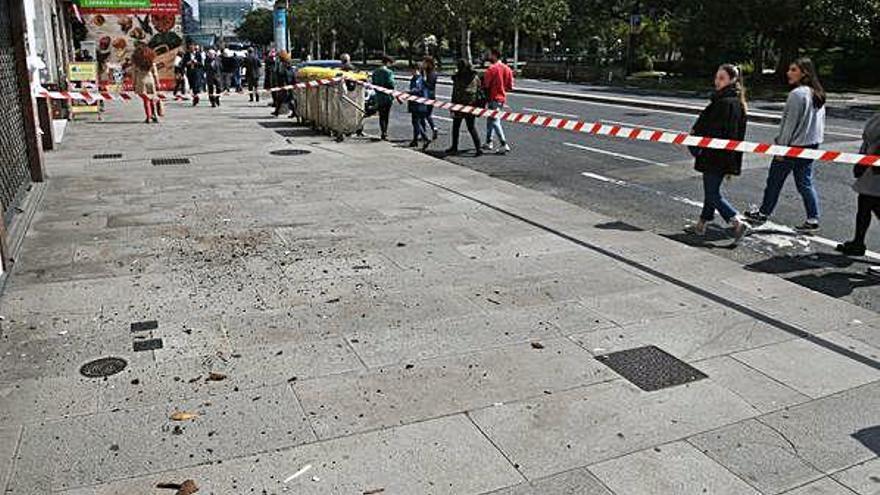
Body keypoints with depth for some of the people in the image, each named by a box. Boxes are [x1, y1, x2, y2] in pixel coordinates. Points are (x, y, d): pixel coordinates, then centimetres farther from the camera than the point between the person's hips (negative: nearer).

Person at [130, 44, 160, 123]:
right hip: (150, 80, 1)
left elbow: (133, 74, -2)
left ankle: (148, 118, 1)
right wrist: (157, 83, 6)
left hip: (141, 82, -1)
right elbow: (155, 73, 1)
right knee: (152, 99, 15)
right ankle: (154, 115, 8)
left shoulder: (135, 61, -2)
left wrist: (134, 84, 4)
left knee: (146, 100, 3)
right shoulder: (151, 60, 0)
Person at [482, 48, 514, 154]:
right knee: (490, 120, 19)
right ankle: (488, 142, 25)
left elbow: (485, 85, -15)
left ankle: (504, 145, -11)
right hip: (502, 98, 8)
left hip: (494, 99, -8)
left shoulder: (491, 69, -15)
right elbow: (510, 87, 8)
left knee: (494, 121, -5)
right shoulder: (507, 69, 7)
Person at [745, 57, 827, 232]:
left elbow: (790, 123, -18)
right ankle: (813, 219, 10)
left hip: (793, 145, -8)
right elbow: (821, 121, 14)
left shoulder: (797, 94, -17)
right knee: (805, 182, 12)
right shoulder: (818, 94, 10)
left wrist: (781, 146, -14)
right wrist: (817, 139, 20)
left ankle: (763, 213, 18)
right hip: (811, 145, 8)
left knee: (775, 180, 6)